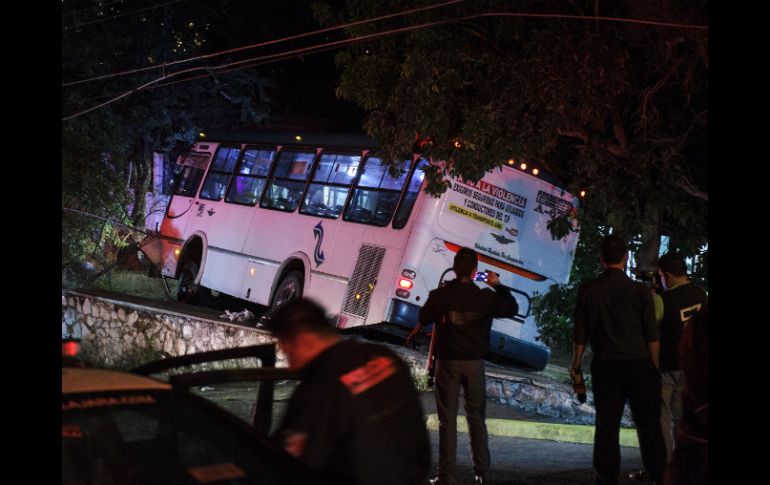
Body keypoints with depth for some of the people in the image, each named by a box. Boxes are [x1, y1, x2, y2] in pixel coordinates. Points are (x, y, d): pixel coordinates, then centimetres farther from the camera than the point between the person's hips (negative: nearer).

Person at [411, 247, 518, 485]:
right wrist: (498, 285, 18)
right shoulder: (486, 297, -8)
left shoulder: (439, 296, -11)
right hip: (475, 364, 1)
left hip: (448, 362, -1)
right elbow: (512, 309, 10)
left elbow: (424, 318, 7)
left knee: (447, 420, 5)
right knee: (477, 419, 13)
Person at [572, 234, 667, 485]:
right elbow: (652, 335, -3)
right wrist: (655, 366, 9)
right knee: (648, 426, 7)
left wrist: (576, 363, 15)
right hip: (638, 365, -2)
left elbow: (580, 333, 2)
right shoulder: (639, 291, -7)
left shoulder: (588, 290, -3)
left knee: (606, 426, 8)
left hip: (604, 366, 2)